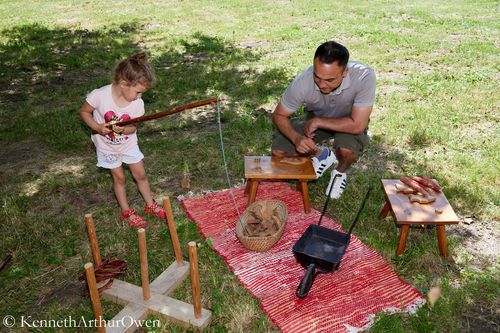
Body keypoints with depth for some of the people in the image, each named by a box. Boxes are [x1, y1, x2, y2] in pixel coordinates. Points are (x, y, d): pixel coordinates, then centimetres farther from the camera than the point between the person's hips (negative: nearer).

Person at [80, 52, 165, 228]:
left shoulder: (137, 103, -22)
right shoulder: (100, 95, -30)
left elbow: (132, 128, -12)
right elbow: (84, 111, -13)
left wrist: (124, 129, -34)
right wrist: (98, 127, -28)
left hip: (128, 144, 2)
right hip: (107, 146, -2)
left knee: (140, 174, 11)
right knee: (119, 177, 9)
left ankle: (150, 205, 33)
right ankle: (126, 211, 29)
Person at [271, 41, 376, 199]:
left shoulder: (364, 77, -38)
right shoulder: (302, 81, -33)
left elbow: (358, 125, -35)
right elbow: (279, 115, -19)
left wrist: (318, 122, -31)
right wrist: (296, 138, -36)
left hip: (349, 121, -2)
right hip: (315, 118, 2)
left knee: (347, 149, -34)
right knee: (278, 151, -10)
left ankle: (340, 172, 4)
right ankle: (323, 154, 17)